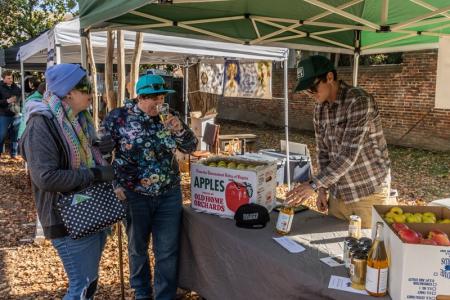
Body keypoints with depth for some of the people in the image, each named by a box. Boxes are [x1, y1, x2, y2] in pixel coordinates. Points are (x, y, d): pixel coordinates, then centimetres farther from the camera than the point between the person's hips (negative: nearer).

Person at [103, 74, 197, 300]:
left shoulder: (168, 117, 0)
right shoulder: (119, 117, -8)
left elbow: (190, 148, 3)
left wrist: (180, 129, -17)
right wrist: (114, 184, -8)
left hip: (169, 195, 2)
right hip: (134, 195, -1)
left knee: (167, 252, 7)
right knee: (137, 248, 17)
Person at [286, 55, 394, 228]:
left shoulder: (360, 101, -20)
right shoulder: (320, 108, 3)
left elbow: (349, 154, -27)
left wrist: (314, 185, -30)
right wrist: (323, 189, 5)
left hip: (369, 192, -6)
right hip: (338, 193, 6)